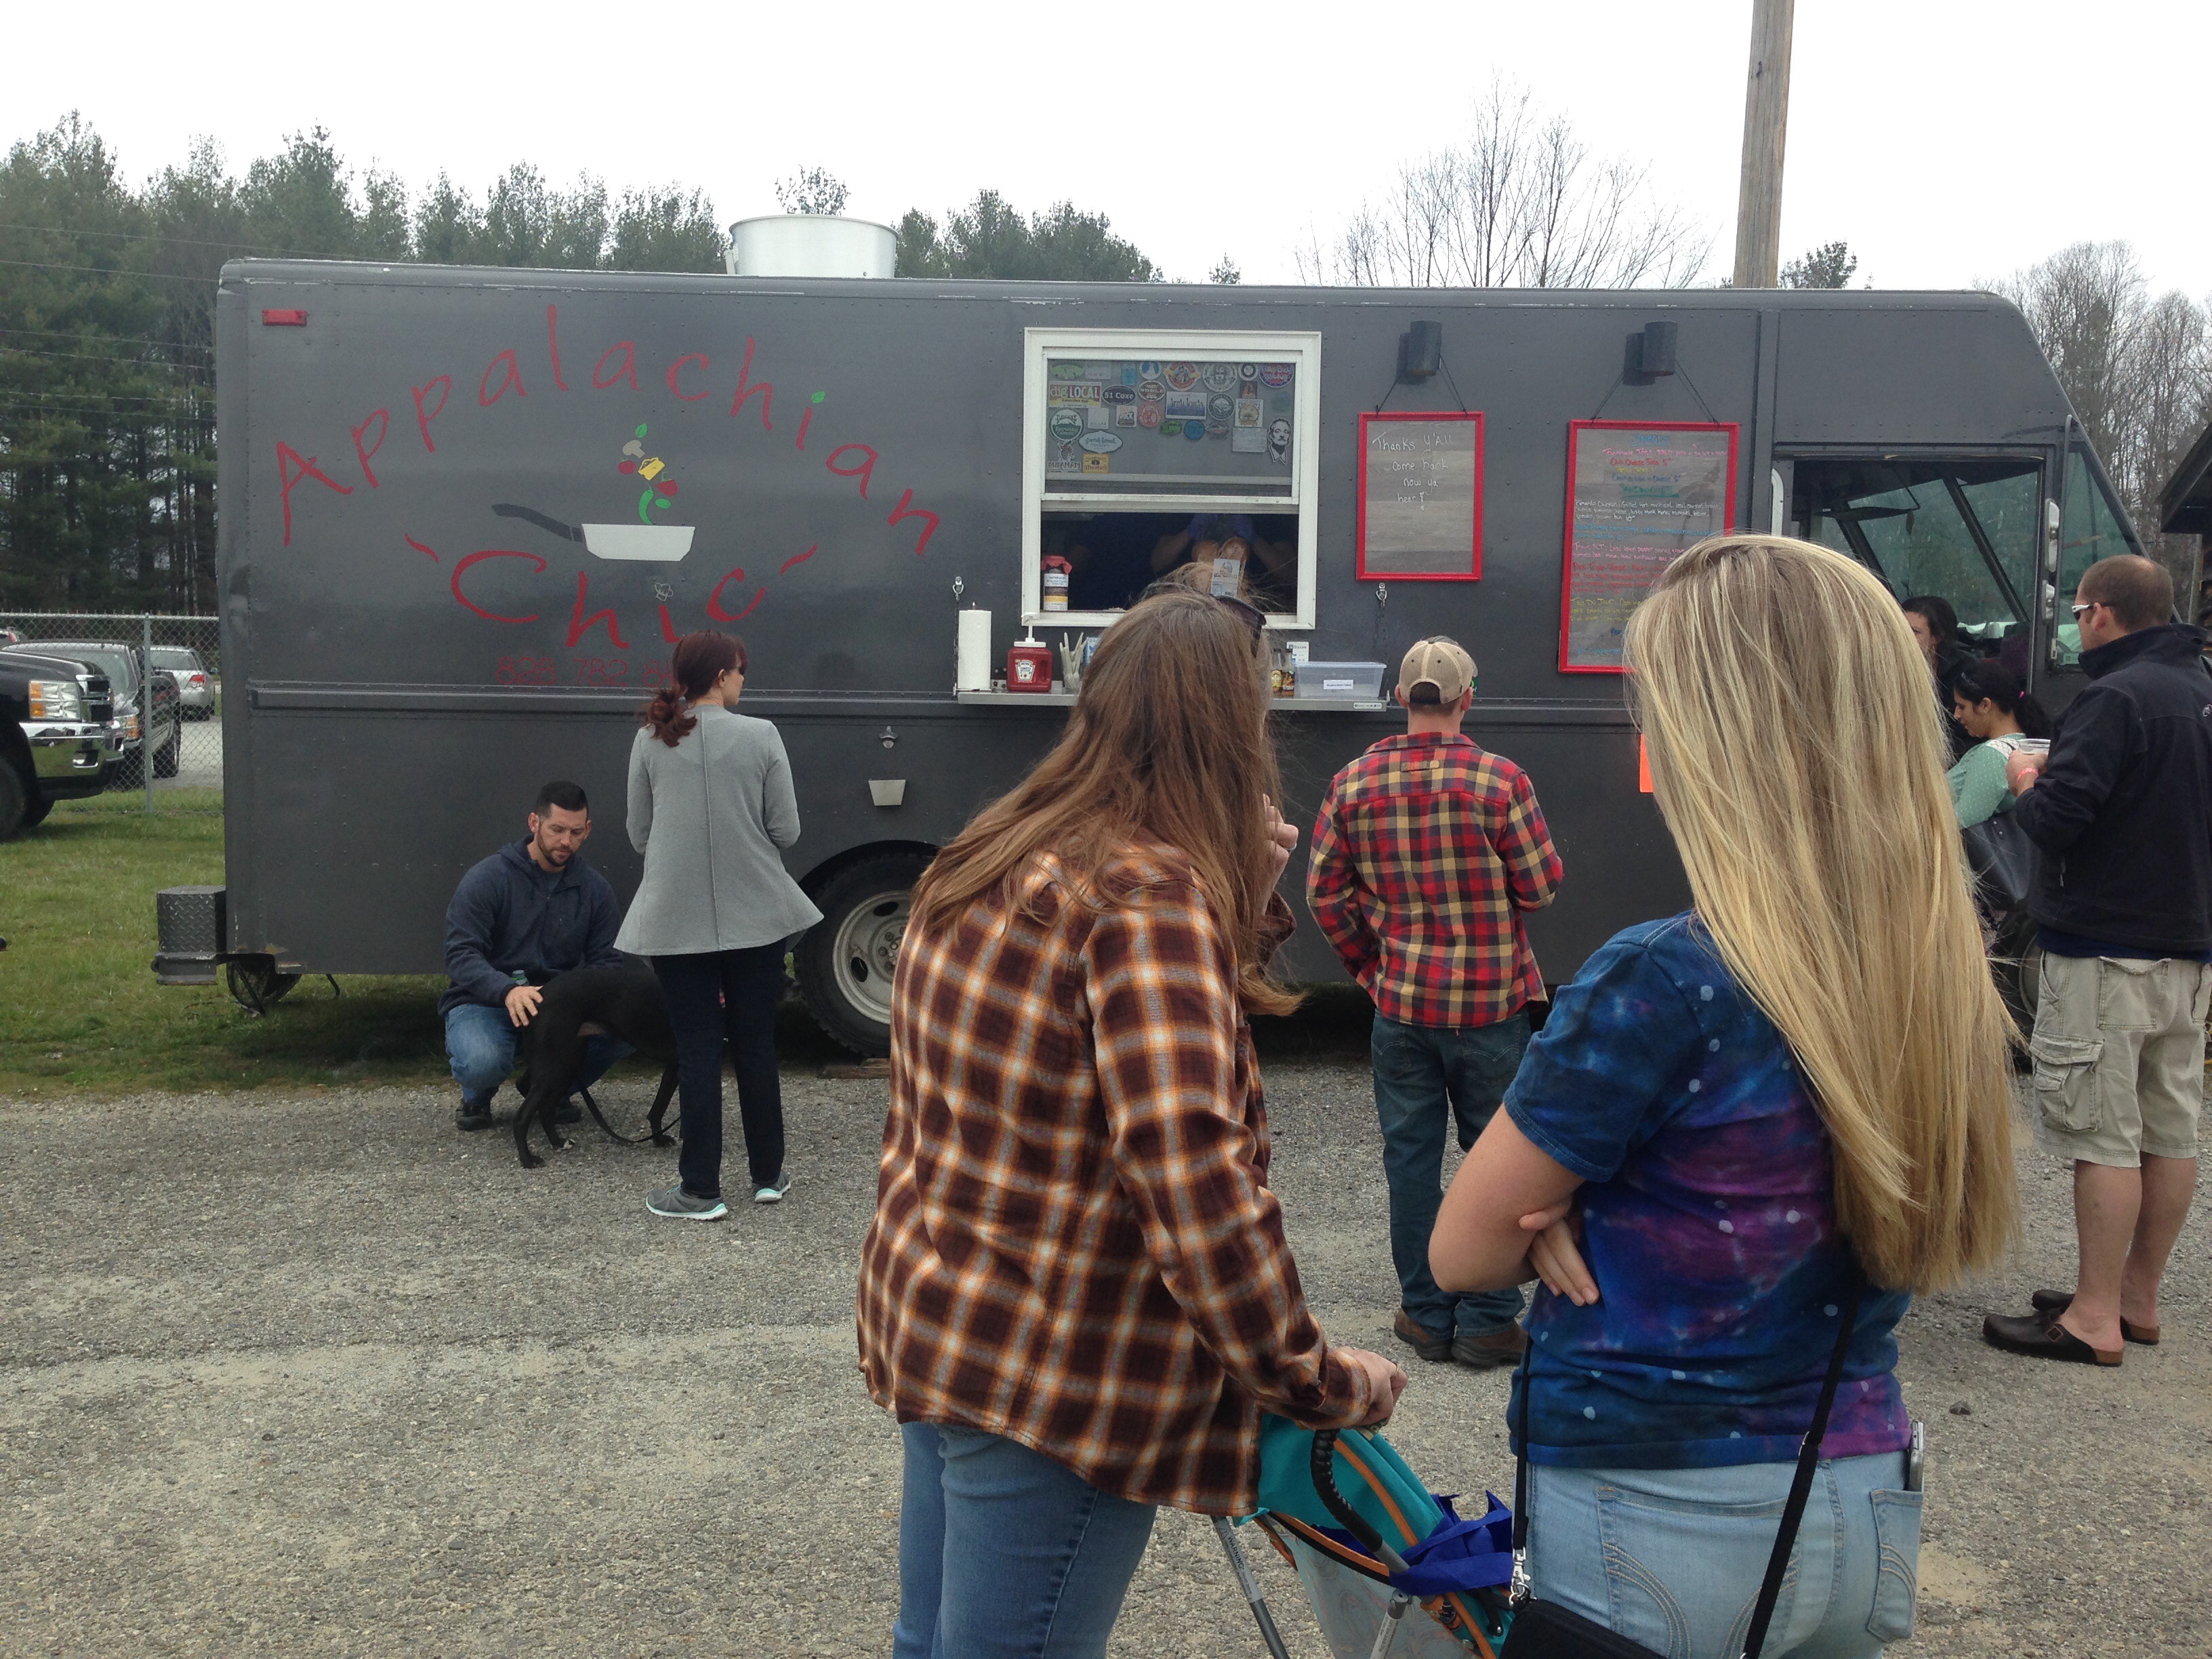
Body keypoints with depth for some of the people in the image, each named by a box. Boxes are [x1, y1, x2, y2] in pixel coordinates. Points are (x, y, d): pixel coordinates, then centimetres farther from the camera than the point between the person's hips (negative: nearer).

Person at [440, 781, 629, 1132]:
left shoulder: (595, 889, 3)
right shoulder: (487, 878, -10)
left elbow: (604, 962, 2)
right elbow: (460, 954, -17)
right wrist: (508, 990, -38)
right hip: (482, 1001, -3)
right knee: (483, 1062, -37)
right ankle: (477, 1097, 5)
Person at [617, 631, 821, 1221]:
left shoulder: (651, 740, -1)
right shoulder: (761, 736, -6)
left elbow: (640, 835, 5)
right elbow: (786, 831, -4)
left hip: (677, 921, 1)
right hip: (755, 915, 0)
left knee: (696, 1051, 6)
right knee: (756, 1046, 12)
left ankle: (701, 1190, 9)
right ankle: (768, 1176, 22)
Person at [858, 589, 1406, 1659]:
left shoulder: (999, 861, 7)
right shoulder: (1150, 892, -21)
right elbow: (1194, 1175, -28)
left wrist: (1245, 897, 6)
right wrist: (1314, 1380, -19)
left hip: (929, 1322, 9)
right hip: (1056, 1374, -9)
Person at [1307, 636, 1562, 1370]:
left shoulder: (1352, 784, -3)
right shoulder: (1501, 781, -13)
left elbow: (1324, 892, 3)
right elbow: (1540, 888, -6)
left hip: (1401, 1001, 3)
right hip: (1490, 1002, -2)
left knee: (1411, 1155, 12)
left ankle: (1426, 1314, 21)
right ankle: (1487, 1320, 17)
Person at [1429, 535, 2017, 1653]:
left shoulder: (1664, 984, -25)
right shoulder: (1944, 977, -6)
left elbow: (1461, 1253, -12)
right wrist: (1597, 1208, -8)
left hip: (1656, 1528, -6)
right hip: (1869, 1514, 7)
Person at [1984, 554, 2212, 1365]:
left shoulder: (2115, 698, -17)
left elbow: (2058, 818, -22)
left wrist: (2027, 782, -2)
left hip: (2107, 950, -9)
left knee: (2103, 1135, -5)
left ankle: (2095, 1319, 0)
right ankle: (2138, 1298, 23)